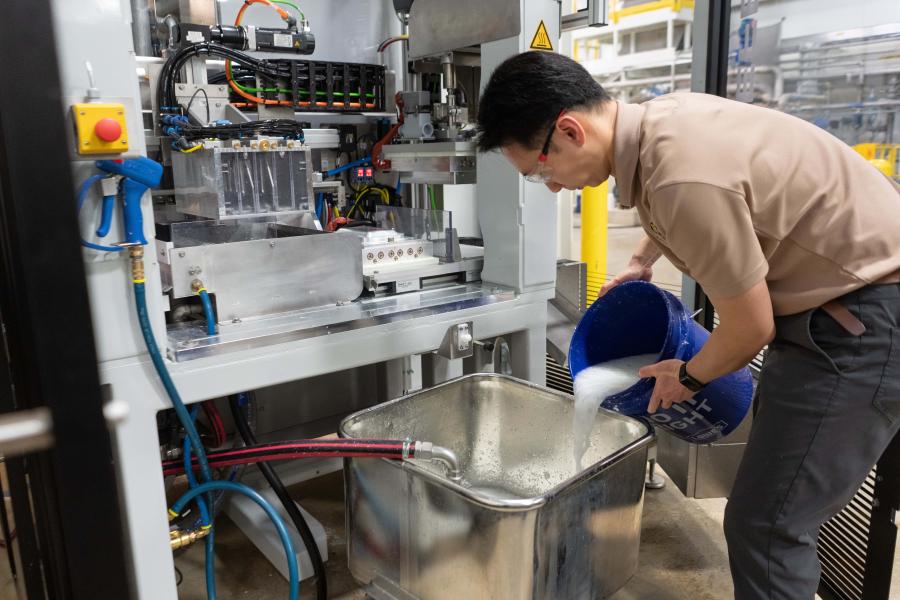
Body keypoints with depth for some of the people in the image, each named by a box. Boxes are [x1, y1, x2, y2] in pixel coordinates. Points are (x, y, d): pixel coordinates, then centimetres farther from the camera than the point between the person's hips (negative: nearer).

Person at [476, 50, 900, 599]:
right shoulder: (660, 116, -2)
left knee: (765, 527, -7)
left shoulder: (684, 181, -31)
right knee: (780, 513, 18)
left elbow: (751, 329, -18)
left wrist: (687, 377, 0)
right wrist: (642, 260, 31)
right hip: (838, 295, 9)